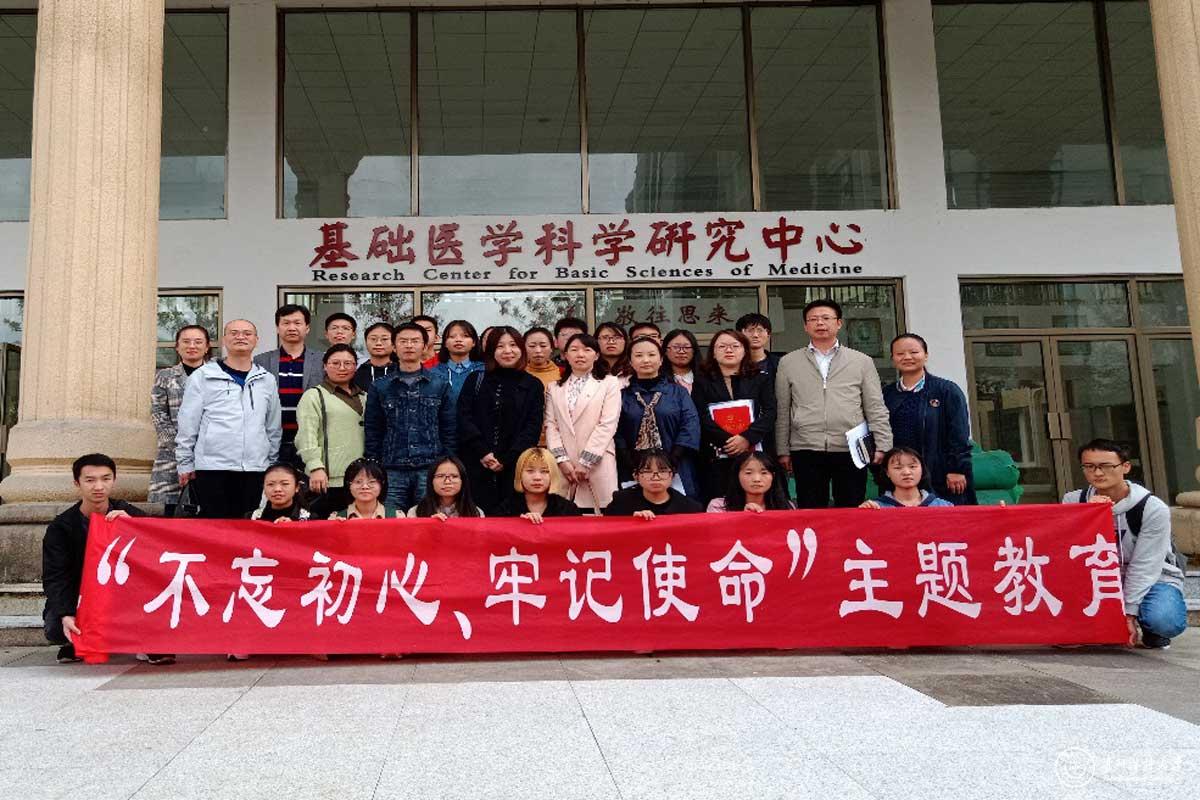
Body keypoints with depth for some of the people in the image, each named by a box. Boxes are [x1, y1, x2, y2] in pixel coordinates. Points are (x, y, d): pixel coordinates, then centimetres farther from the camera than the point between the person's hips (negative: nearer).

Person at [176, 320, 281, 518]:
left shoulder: (267, 380, 11)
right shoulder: (203, 376, 3)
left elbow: (273, 428, 15)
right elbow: (187, 425, 3)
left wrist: (272, 464, 14)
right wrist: (185, 464, 1)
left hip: (255, 469, 3)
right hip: (212, 467, -3)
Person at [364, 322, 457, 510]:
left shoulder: (441, 384, 9)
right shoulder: (380, 387, 10)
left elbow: (449, 429, 8)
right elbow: (372, 432, 10)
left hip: (431, 470, 0)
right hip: (392, 472, 1)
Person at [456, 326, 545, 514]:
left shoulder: (533, 385, 9)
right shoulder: (476, 381, 11)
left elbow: (533, 427, 0)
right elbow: (464, 418, 1)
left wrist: (506, 459, -9)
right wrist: (483, 453, -11)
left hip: (514, 468, 0)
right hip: (476, 465, 1)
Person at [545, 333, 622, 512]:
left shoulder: (609, 383, 7)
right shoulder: (555, 388, 17)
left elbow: (607, 425, -3)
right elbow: (551, 426, 9)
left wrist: (585, 462, -9)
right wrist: (562, 460, -6)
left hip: (598, 464, -2)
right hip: (563, 466, 3)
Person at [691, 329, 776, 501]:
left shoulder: (761, 379, 13)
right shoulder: (702, 381, 11)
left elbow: (769, 412, 2)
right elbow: (702, 417, -1)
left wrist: (747, 438, -13)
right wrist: (729, 441, -13)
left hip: (756, 454, 1)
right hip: (716, 457, -1)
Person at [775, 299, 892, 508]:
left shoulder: (862, 361, 10)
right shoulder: (788, 362, 10)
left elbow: (876, 409, 7)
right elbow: (782, 411, 9)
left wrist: (882, 445, -1)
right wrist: (783, 450, 6)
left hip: (851, 450, 0)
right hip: (806, 451, 0)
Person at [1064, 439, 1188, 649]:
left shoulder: (1154, 509, -19)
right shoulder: (1074, 501, -9)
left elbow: (1144, 566, -19)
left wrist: (1129, 611, -21)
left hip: (1154, 579, -3)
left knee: (1165, 621, -35)